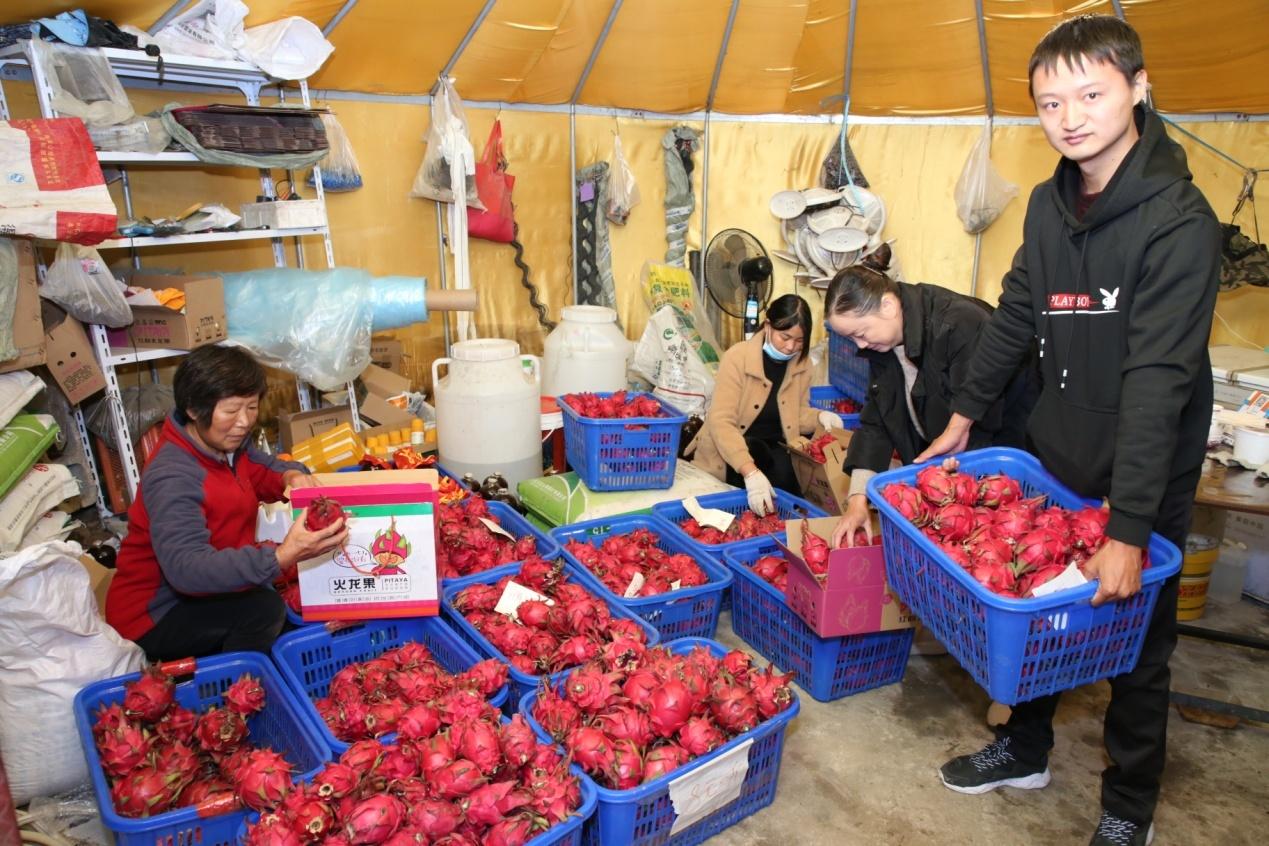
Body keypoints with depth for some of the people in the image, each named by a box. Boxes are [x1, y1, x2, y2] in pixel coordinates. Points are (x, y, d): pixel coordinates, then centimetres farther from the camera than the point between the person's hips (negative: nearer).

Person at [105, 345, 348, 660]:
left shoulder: (227, 445, -3)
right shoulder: (172, 478, -30)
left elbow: (263, 470, 16)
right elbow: (186, 568, -42)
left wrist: (291, 475, -10)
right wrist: (279, 557, -55)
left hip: (200, 595, 9)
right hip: (153, 619, -9)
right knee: (263, 609, -28)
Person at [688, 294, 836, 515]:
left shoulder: (802, 364, -1)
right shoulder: (737, 358, -18)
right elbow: (721, 422, -28)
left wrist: (819, 416, -12)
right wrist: (750, 472, -41)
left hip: (772, 448, 4)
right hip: (730, 453, -4)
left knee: (786, 472, -28)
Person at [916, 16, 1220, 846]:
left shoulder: (1179, 219, -20)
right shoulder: (1050, 203, 0)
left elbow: (1157, 381, -27)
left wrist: (1130, 530, -29)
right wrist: (964, 417, 11)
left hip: (1145, 475, -5)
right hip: (1056, 458, 6)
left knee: (1136, 642, 10)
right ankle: (1026, 750, 40)